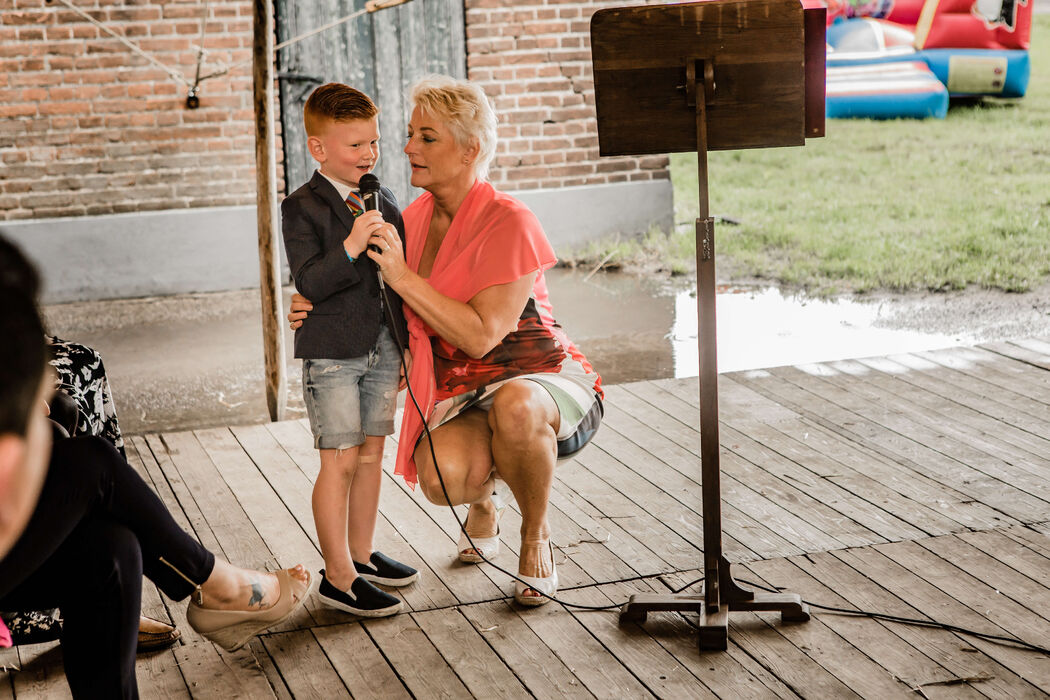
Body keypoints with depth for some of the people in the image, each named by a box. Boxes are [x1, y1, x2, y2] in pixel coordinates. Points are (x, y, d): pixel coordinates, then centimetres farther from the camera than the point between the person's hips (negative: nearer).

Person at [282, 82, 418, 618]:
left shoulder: (383, 202, 10)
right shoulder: (302, 208, -9)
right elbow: (310, 283, -19)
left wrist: (407, 344, 12)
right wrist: (352, 245, -30)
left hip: (382, 347, 6)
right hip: (332, 352, -6)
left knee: (371, 454, 13)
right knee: (340, 462, -3)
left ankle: (362, 554, 26)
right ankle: (338, 576, 5)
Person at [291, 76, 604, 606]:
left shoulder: (508, 223, -16)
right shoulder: (414, 218, 4)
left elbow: (481, 336, -23)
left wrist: (404, 278, -26)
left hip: (543, 379, -4)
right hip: (461, 394, 4)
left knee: (514, 406, -41)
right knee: (442, 474, -30)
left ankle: (536, 536, -11)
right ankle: (484, 496, 12)